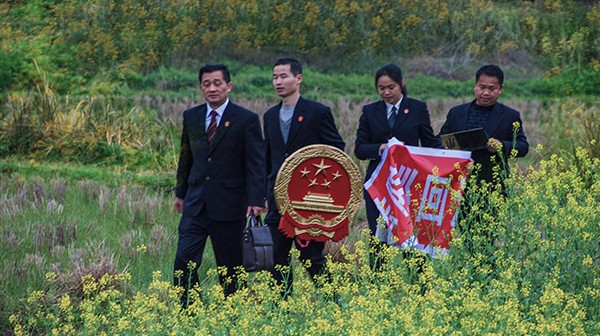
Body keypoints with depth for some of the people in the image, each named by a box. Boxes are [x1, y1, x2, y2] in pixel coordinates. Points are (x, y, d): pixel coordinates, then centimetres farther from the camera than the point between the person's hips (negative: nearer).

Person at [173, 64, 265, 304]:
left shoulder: (246, 120, -4)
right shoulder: (191, 117, 10)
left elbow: (256, 163, -8)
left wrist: (255, 200, -18)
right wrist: (181, 192, 19)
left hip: (229, 204, -3)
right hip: (196, 203, 4)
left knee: (229, 265, 4)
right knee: (184, 260, -8)